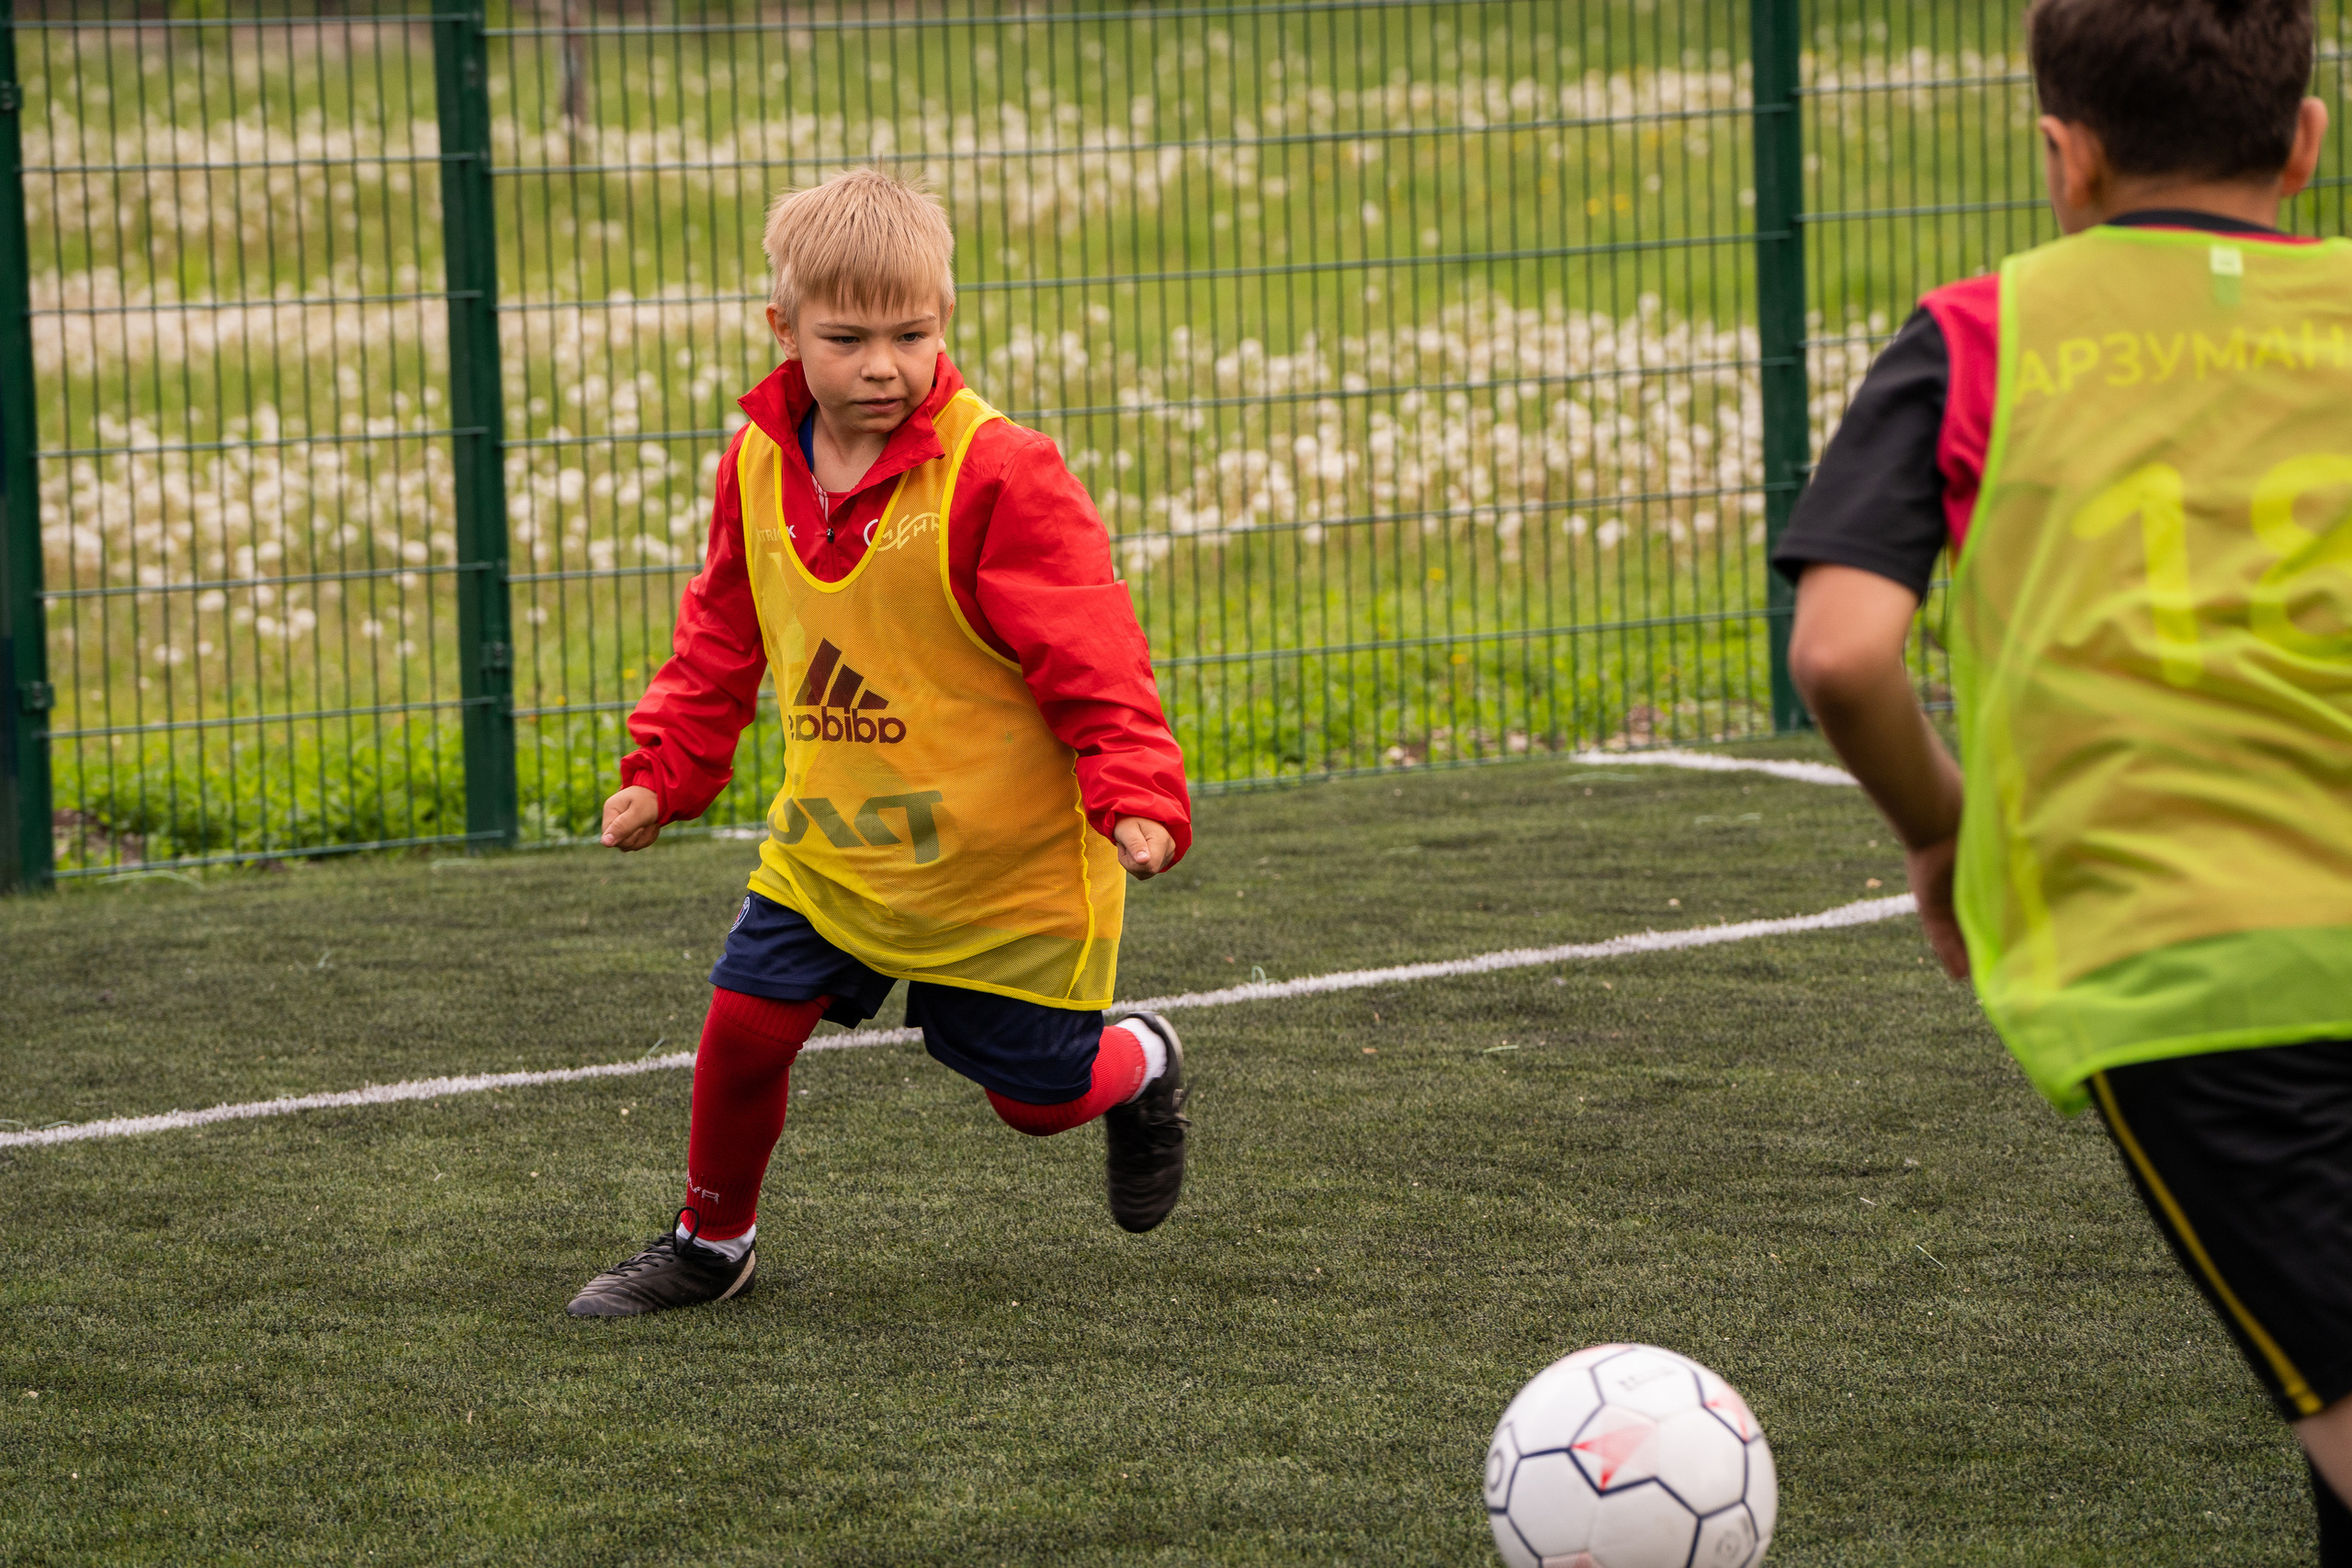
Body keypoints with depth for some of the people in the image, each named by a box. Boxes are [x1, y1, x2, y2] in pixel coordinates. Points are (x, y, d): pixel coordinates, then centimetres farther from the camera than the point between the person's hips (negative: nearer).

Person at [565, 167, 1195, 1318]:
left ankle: (1140, 1066, 43)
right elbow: (721, 639, 13)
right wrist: (663, 772, 7)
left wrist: (1137, 797, -28)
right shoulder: (757, 468, -2)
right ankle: (710, 1243, 20)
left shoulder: (998, 475, -21)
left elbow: (1089, 652, -20)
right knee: (744, 1022, -5)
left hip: (1005, 859, -4)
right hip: (830, 843, 4)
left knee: (1038, 1093, 6)